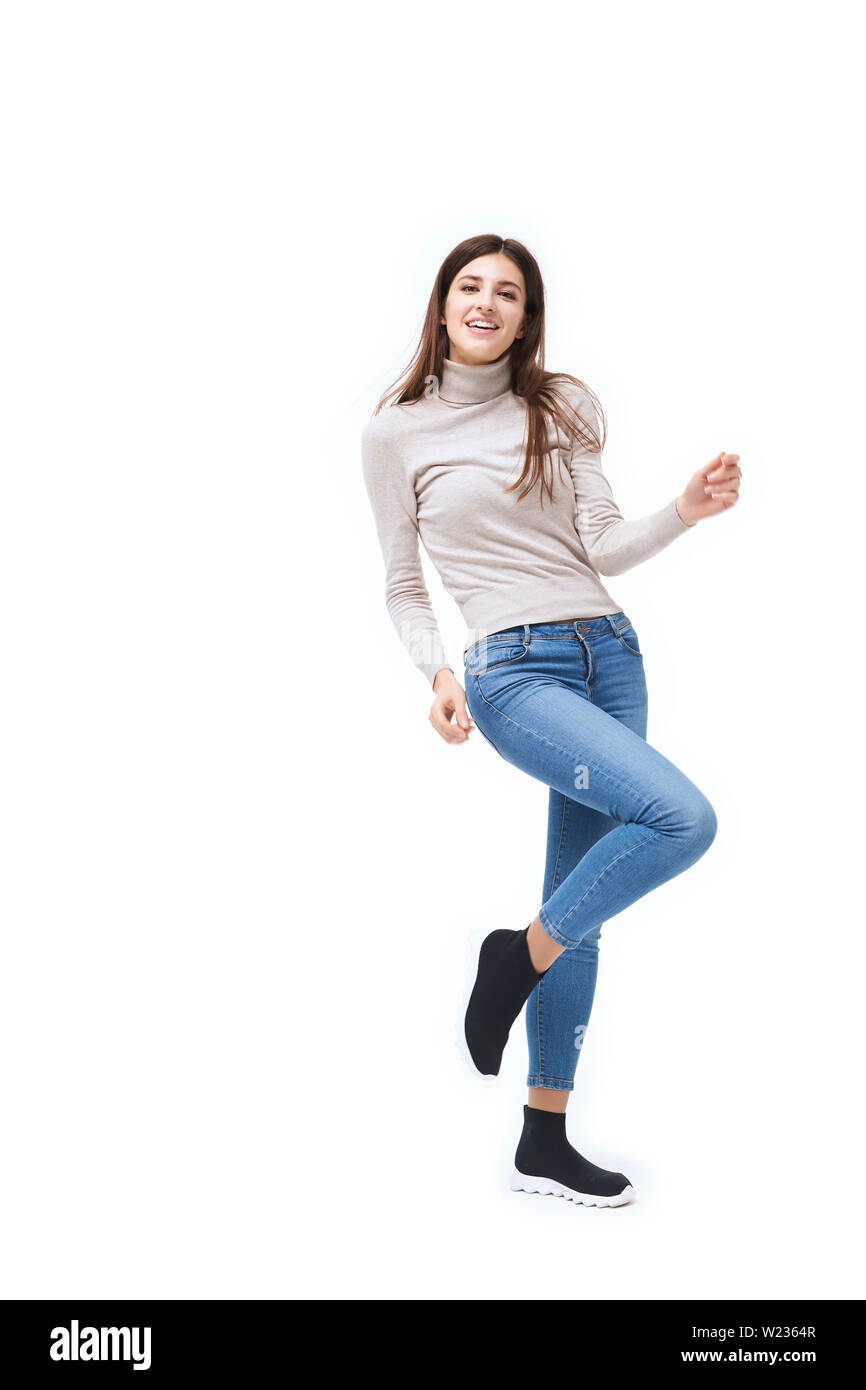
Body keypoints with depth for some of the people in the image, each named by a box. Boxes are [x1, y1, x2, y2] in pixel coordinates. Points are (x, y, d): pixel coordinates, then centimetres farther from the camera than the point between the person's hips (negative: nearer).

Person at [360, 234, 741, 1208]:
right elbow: (403, 588, 7)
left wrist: (687, 510, -12)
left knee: (580, 909, 6)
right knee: (682, 817, -25)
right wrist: (438, 673, -10)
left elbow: (603, 550, 5)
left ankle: (544, 1143, 18)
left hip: (609, 651, 4)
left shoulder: (565, 406, 11)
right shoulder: (397, 432, 4)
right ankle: (516, 960, -2)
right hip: (512, 668, -4)